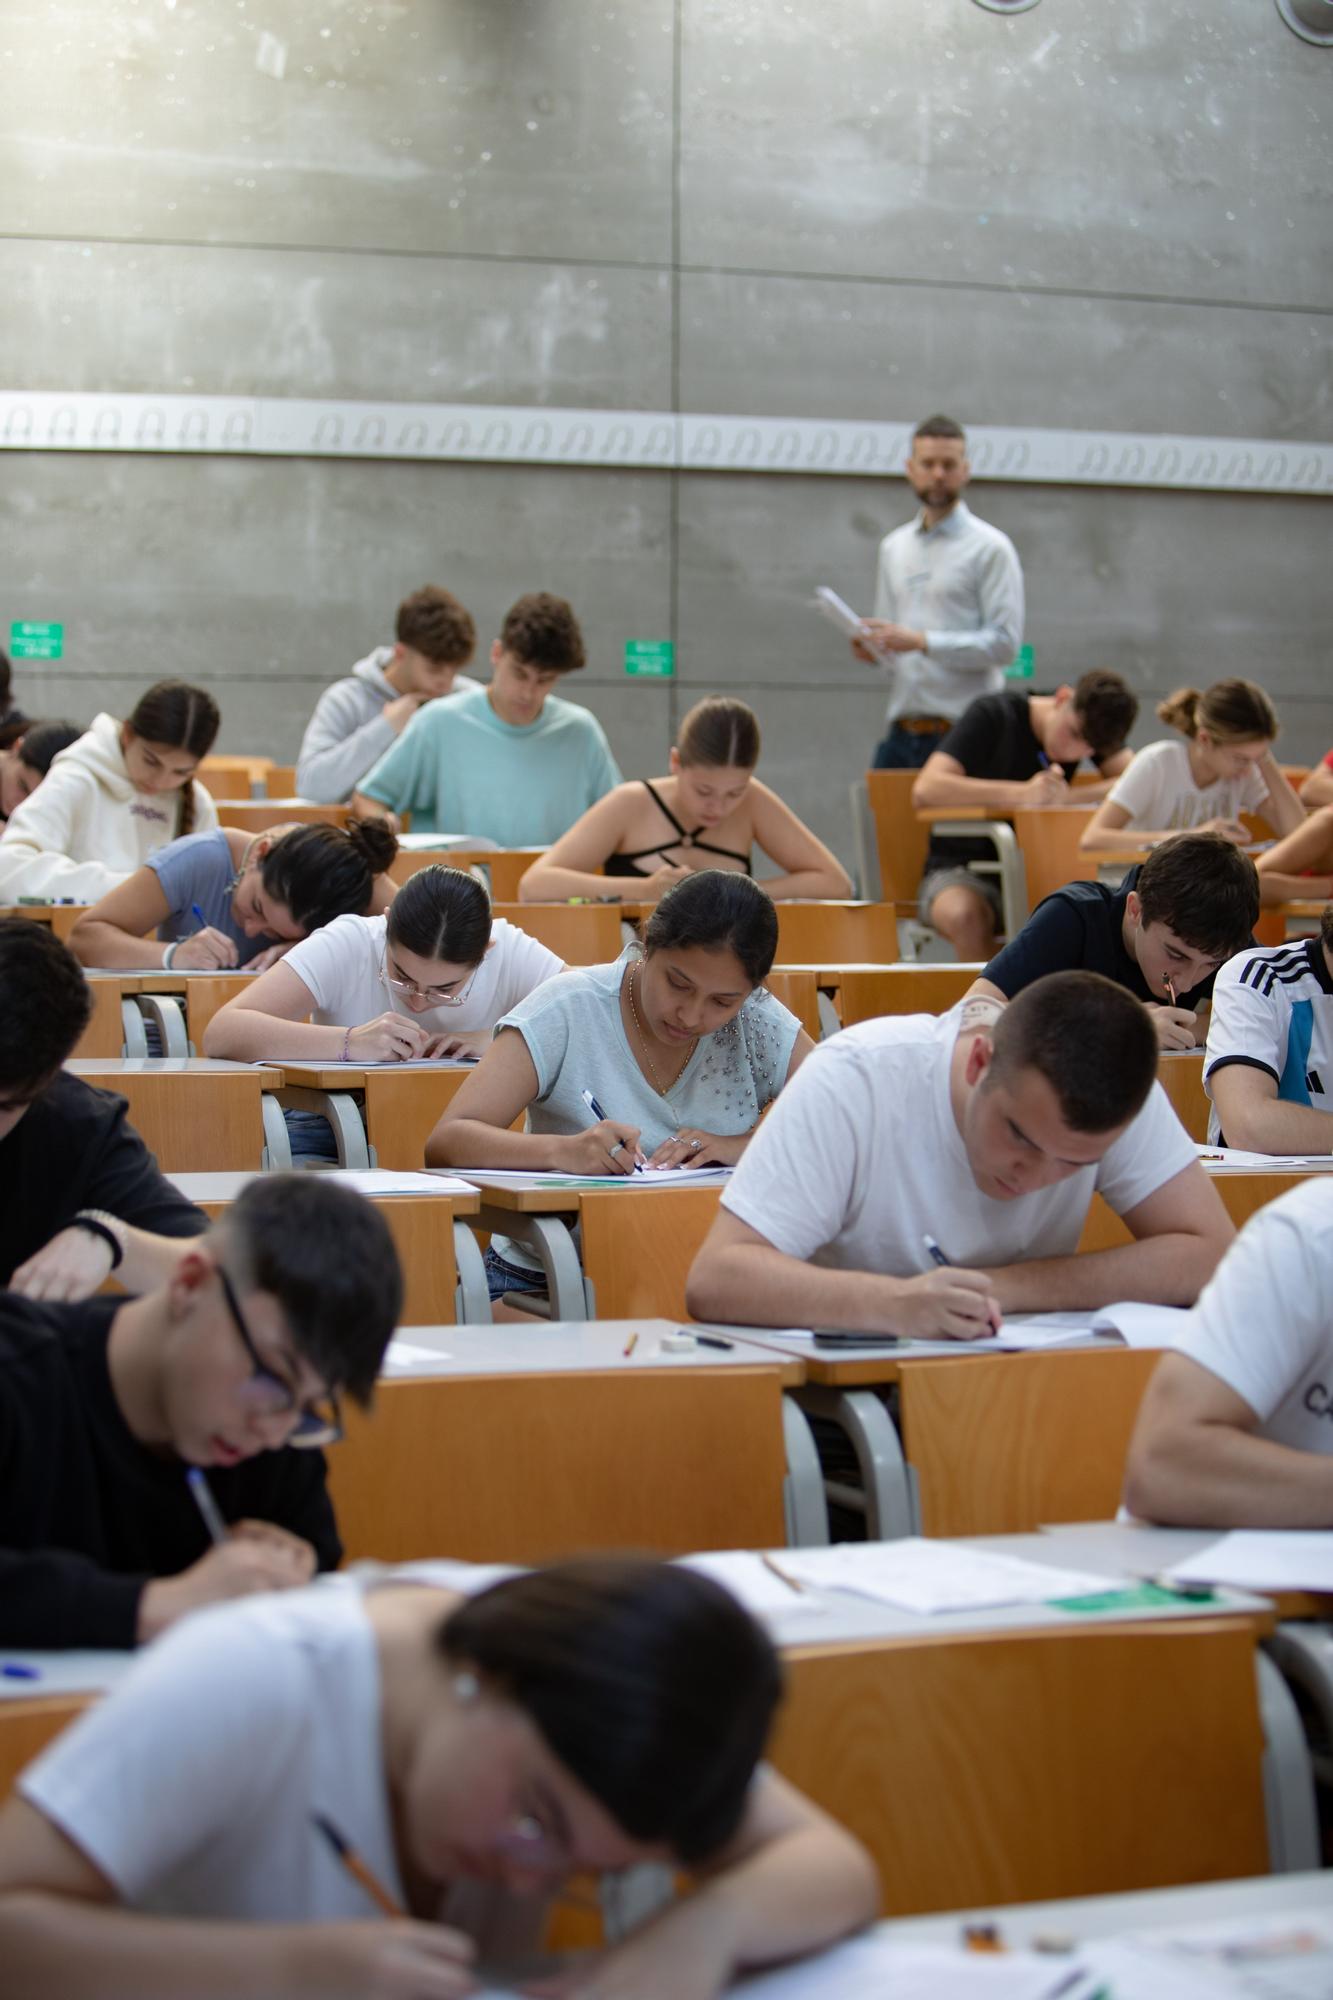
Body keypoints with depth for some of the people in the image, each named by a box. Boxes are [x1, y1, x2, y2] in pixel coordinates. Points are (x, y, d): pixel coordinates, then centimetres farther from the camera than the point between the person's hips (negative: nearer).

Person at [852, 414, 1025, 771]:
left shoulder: (990, 548, -1)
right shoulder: (893, 547, 19)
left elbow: (1004, 642, -10)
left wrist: (922, 642, -17)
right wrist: (873, 650, 1)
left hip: (961, 732, -5)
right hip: (901, 733, 5)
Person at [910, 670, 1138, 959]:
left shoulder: (1091, 729, 2)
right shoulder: (993, 715, -12)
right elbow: (925, 790, -26)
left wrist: (1067, 797, -29)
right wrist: (1022, 794, -36)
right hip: (963, 869, -4)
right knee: (966, 916, -39)